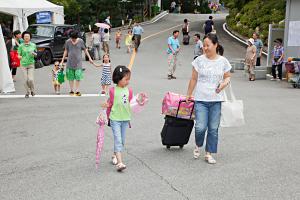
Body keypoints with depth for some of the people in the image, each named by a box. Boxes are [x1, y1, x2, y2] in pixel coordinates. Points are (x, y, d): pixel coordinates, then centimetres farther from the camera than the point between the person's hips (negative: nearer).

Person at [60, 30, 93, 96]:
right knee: (70, 77, 4)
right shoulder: (68, 42, 1)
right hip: (70, 62, 1)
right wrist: (62, 61, 9)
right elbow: (66, 51, 9)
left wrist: (89, 58, 3)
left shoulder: (80, 41, -2)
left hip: (78, 62, -1)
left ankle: (77, 91, -1)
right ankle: (71, 90, 13)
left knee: (78, 77, -6)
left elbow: (85, 50, 6)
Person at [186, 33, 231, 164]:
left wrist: (224, 83, -9)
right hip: (201, 99, -2)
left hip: (216, 100, 2)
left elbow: (227, 77, 14)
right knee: (200, 127, -10)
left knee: (213, 128, 5)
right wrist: (188, 95, 10)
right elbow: (194, 79, 5)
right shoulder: (199, 60, -1)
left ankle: (209, 154, 20)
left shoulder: (223, 61, 2)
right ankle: (198, 146, 22)